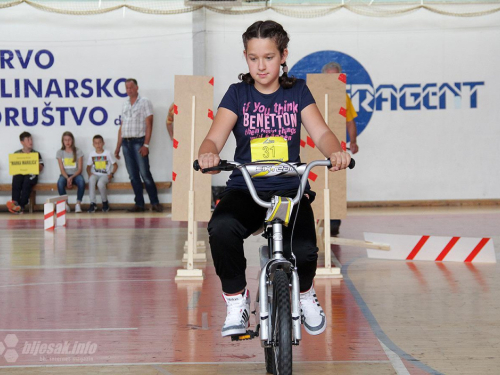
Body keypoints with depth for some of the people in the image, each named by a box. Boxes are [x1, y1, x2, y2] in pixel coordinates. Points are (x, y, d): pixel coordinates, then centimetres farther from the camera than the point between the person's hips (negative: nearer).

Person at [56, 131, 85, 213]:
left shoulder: (78, 151, 3)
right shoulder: (60, 152, 6)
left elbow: (80, 169, -2)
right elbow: (62, 169, -1)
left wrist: (72, 177, -19)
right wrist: (67, 179, -20)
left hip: (76, 174, -1)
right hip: (65, 175, 1)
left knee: (81, 181, -36)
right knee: (60, 182, -35)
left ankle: (78, 203, -29)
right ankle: (65, 204, -25)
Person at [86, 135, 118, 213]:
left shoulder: (107, 153, 1)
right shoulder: (92, 154, 9)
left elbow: (115, 165, 4)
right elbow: (88, 167, 14)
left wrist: (111, 174, -11)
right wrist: (89, 173, -7)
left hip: (105, 175, -2)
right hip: (95, 174, 2)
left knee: (100, 183, -36)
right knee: (91, 180, -34)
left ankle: (105, 202, -9)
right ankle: (92, 203, -31)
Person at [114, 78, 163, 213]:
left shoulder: (144, 102, 0)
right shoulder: (125, 105, 17)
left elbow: (149, 124, -7)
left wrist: (146, 145, -16)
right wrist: (118, 146, 15)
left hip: (139, 141, -6)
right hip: (126, 142, 6)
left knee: (145, 174, -8)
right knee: (133, 176, 5)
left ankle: (155, 203, -2)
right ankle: (139, 204, 8)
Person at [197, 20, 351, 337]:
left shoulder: (297, 91, 8)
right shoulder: (238, 94, 6)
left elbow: (321, 132, -5)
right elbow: (215, 137, -7)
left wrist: (336, 151, -30)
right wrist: (207, 154, -33)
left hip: (290, 189, 0)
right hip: (245, 189, 0)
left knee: (304, 250, -27)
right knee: (221, 228, -35)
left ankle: (305, 292, 12)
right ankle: (236, 300, -10)